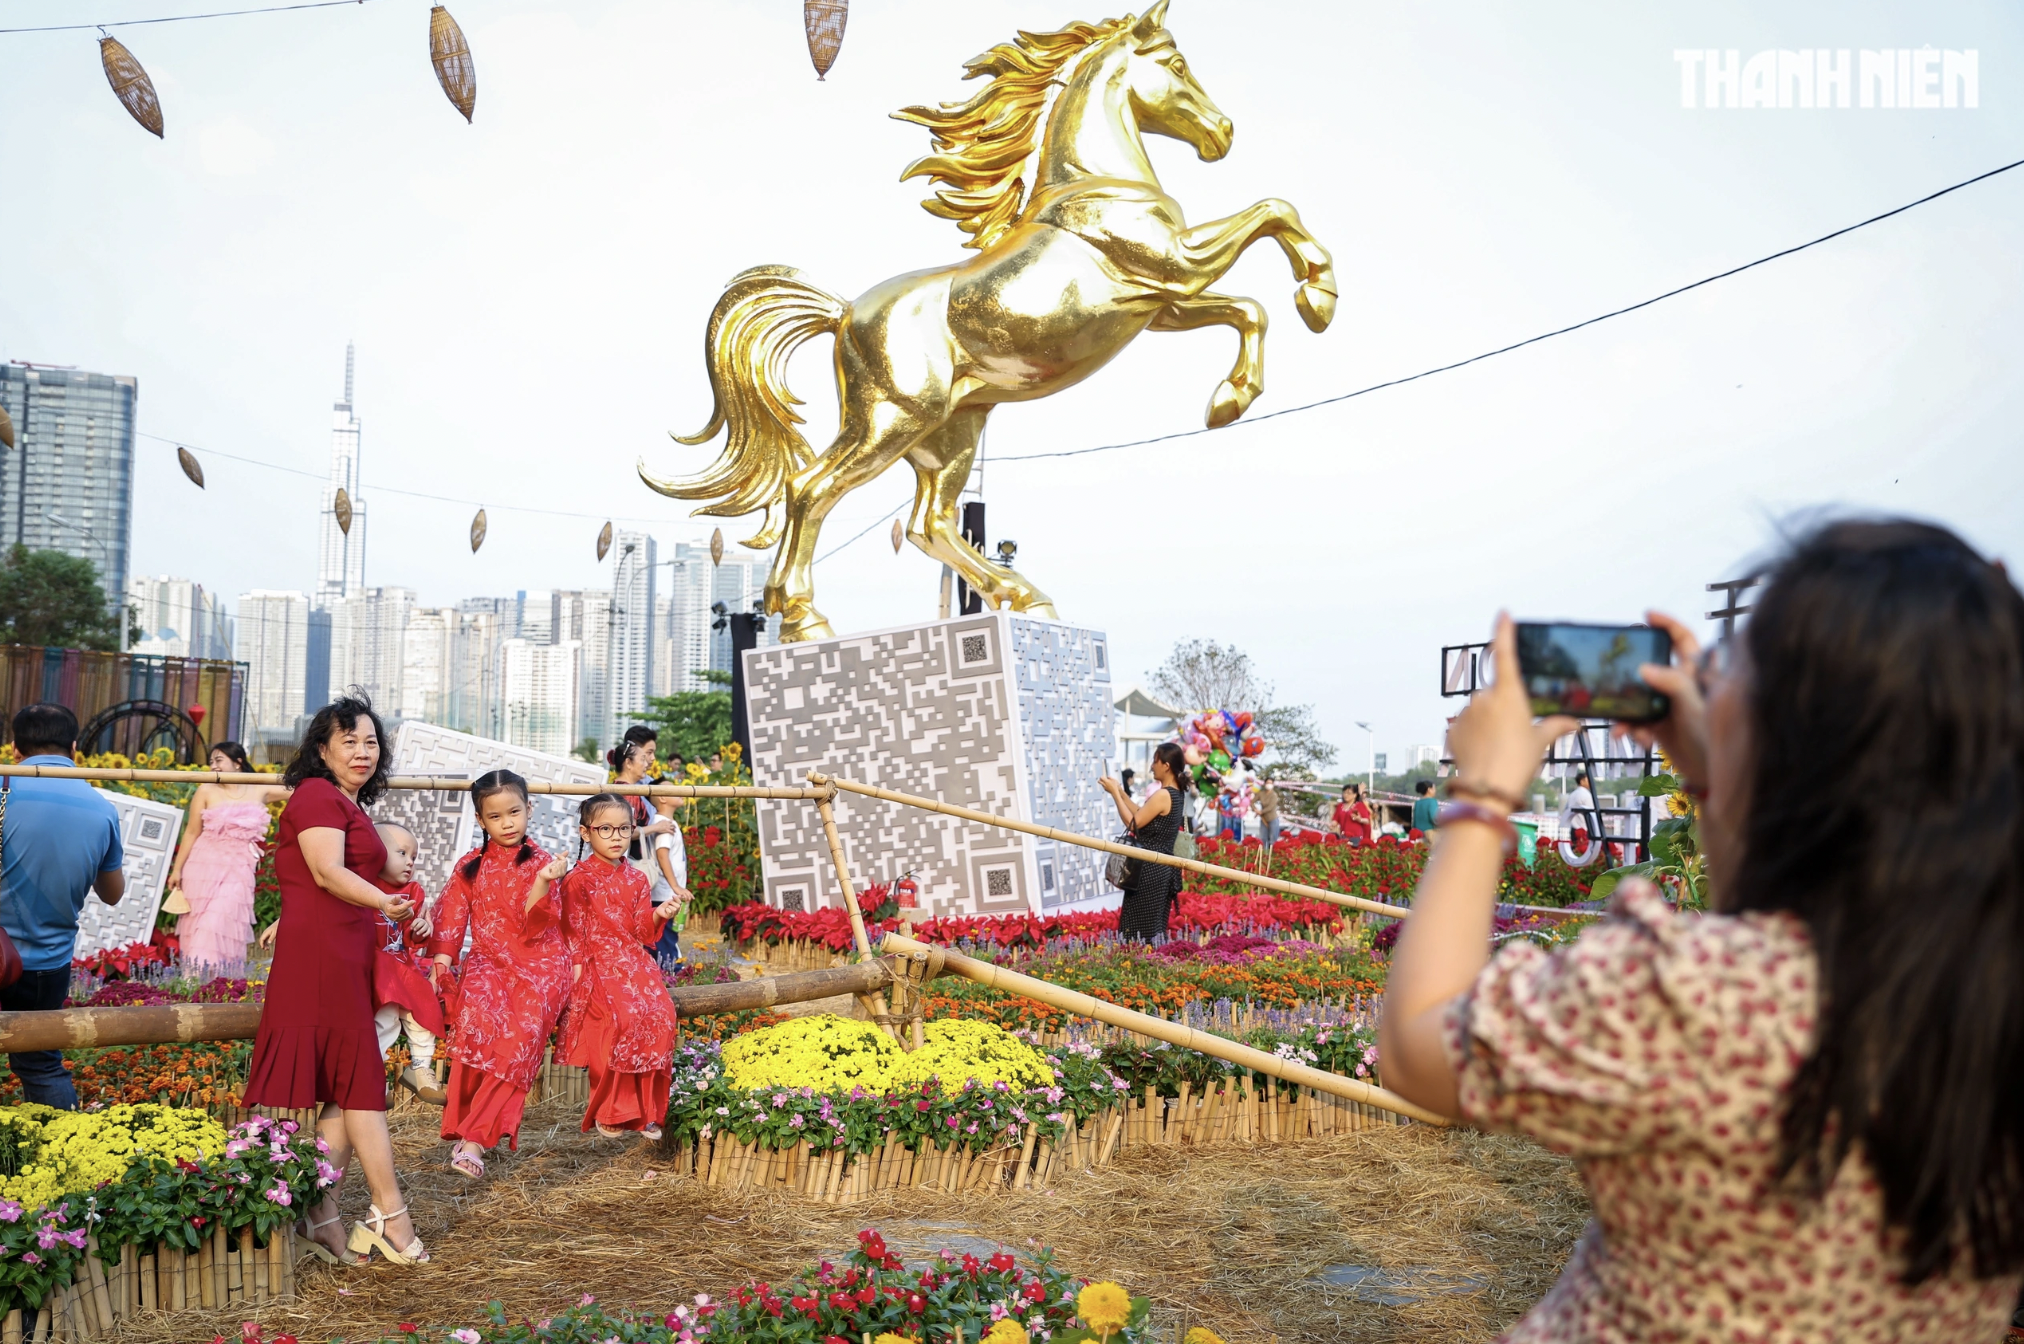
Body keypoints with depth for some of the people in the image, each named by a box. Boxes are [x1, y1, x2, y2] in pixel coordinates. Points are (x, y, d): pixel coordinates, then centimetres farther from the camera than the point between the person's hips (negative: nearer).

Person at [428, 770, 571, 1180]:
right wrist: (441, 963, -7)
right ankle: (493, 1124, -20)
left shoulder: (541, 862, 2)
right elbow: (451, 917, 8)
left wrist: (542, 883, -23)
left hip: (538, 964, -2)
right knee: (478, 1019, -29)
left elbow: (534, 926, -7)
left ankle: (474, 1137, -21)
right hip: (488, 960, 2)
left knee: (522, 1035, -25)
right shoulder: (469, 867, 13)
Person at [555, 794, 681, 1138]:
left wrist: (659, 915, -8)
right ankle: (608, 1112, -12)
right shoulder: (579, 879, 0)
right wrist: (577, 971, -10)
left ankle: (646, 1110, -7)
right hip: (598, 964, -5)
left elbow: (642, 931, 11)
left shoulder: (636, 878, 14)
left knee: (661, 1014, -19)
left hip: (635, 962, 5)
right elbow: (573, 932, -2)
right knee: (622, 1017, -28)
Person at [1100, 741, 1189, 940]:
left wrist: (1114, 793, -10)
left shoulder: (1162, 795, -19)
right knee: (1154, 927, 13)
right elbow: (1141, 815, 17)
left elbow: (1133, 823, -16)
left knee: (1141, 926, -4)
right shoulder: (1176, 793, 11)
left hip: (1150, 868, -10)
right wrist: (1120, 792, 13)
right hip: (1163, 865, 10)